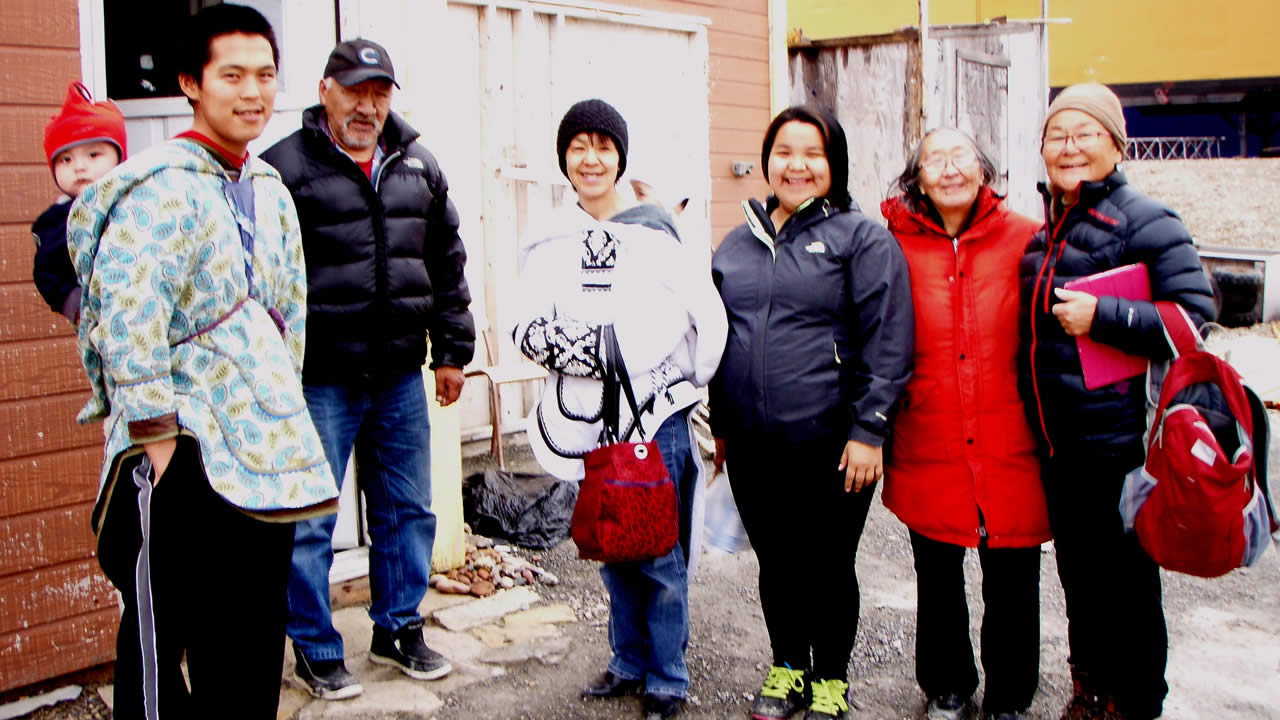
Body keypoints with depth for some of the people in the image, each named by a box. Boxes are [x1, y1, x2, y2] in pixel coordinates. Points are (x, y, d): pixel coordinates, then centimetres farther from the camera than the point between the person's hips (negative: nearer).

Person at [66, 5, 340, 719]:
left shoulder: (270, 190, 12)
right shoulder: (160, 188, -12)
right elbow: (127, 314, -20)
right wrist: (154, 432, -19)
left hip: (263, 447, 8)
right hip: (181, 454, -7)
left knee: (254, 638, 16)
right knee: (160, 636, 0)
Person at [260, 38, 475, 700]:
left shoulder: (417, 166, 11)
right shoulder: (285, 167, -5)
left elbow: (447, 265, 16)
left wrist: (452, 350, 13)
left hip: (400, 375, 5)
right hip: (319, 379, -5)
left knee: (407, 511, 13)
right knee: (310, 521, 4)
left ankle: (398, 631, 31)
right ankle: (315, 650, 21)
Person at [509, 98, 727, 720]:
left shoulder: (657, 229, -2)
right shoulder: (549, 241, 9)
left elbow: (708, 318, -1)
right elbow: (525, 324, 5)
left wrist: (691, 390, -1)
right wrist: (554, 340, -15)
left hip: (656, 415, -4)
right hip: (586, 418, 4)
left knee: (660, 553, 2)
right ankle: (629, 663, 33)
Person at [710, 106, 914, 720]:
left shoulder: (861, 238, -3)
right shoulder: (737, 244, 12)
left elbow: (887, 342, -8)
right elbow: (714, 337, 18)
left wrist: (868, 430, -13)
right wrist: (720, 424, 16)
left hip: (831, 447, -4)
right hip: (752, 447, 4)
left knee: (829, 568, 9)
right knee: (775, 565, 16)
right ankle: (788, 669, 36)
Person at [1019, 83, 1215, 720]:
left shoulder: (1145, 222, -10)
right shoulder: (1044, 230, 11)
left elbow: (1196, 315, -16)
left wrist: (1102, 315, -23)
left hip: (1121, 445, -7)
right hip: (1059, 444, 7)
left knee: (1127, 583, 5)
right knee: (1079, 574, 19)